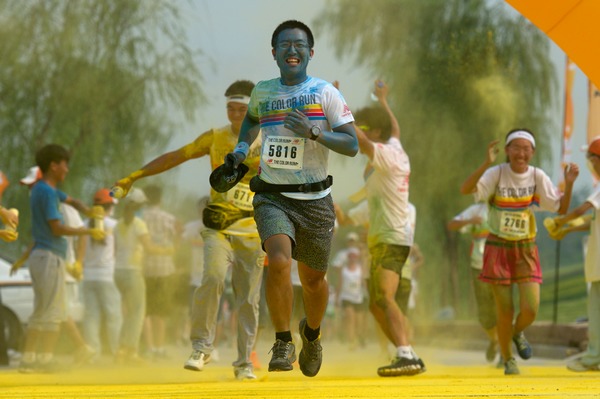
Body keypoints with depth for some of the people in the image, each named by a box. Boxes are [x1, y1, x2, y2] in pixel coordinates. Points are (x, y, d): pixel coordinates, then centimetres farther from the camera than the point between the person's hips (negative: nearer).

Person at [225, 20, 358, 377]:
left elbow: (352, 145, -7)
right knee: (279, 262, -25)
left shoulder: (326, 93, -3)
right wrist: (243, 146, 14)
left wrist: (313, 132, -21)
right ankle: (283, 344, -11)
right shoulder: (262, 92, 6)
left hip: (315, 200, 0)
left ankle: (312, 334, 43)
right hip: (273, 197, 0)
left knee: (313, 278, 12)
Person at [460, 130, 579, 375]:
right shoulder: (496, 174, -12)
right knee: (505, 311, 0)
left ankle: (518, 333, 26)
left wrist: (569, 184, -16)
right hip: (498, 249, -2)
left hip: (526, 250, 2)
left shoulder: (538, 177, -3)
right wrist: (486, 163, -39)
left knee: (530, 309, -10)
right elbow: (466, 189, -28)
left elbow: (561, 209, 0)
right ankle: (507, 360, 24)